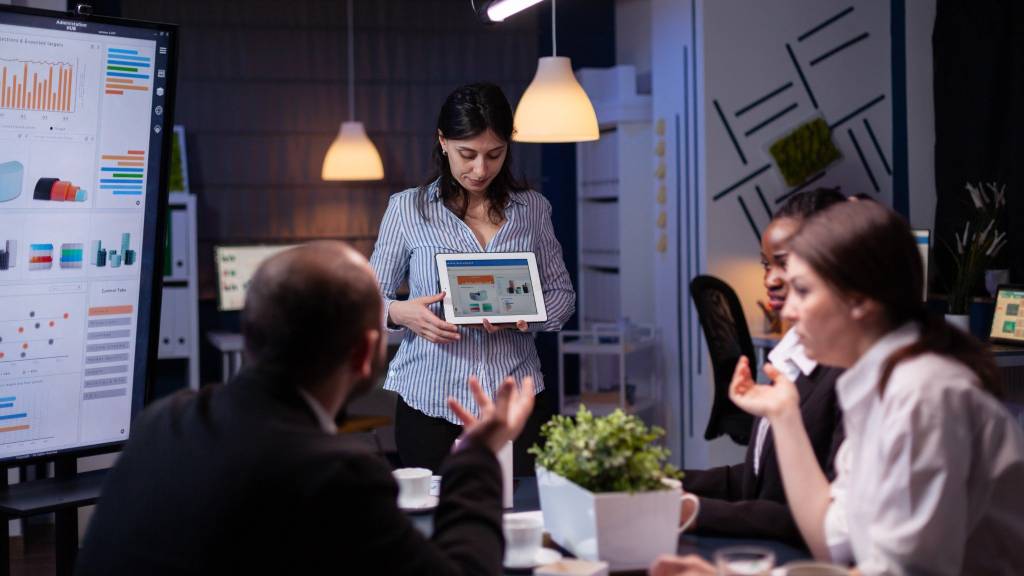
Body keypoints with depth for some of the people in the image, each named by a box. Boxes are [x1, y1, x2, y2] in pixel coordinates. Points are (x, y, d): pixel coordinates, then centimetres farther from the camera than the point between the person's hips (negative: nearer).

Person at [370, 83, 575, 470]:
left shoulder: (532, 209, 6)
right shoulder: (407, 209, 0)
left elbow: (562, 293, 10)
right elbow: (370, 298, 4)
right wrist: (401, 313, -18)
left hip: (515, 398, 2)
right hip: (431, 404, -1)